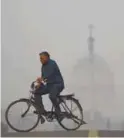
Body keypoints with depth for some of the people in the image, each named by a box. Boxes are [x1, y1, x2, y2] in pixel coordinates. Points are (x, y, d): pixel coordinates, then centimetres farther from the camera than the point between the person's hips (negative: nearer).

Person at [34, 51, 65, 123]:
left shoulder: (52, 63, -12)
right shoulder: (43, 66, 13)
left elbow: (49, 73, -29)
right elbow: (43, 76, 13)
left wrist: (41, 78, -42)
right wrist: (40, 84, -7)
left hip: (57, 84, -8)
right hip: (49, 85, 8)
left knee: (52, 96, -34)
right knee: (37, 93, -10)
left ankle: (59, 113, -12)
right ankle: (42, 112, -7)